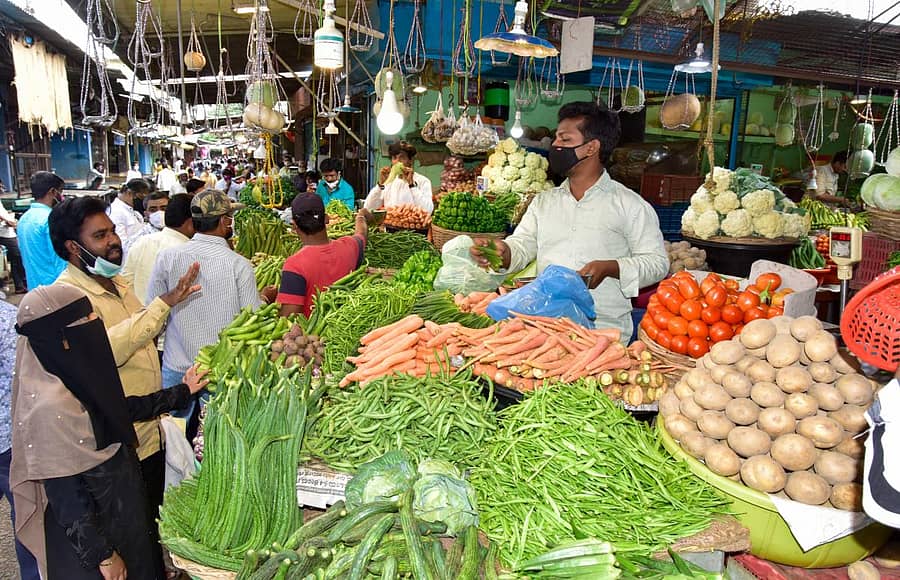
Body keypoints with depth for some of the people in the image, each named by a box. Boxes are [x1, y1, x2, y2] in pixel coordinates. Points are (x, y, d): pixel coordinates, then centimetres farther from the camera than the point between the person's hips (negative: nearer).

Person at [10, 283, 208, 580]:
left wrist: (182, 391, 18)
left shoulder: (76, 380, -5)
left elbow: (123, 409, 12)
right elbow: (64, 497, -24)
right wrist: (103, 556, -17)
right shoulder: (51, 406, -30)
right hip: (92, 531, -8)